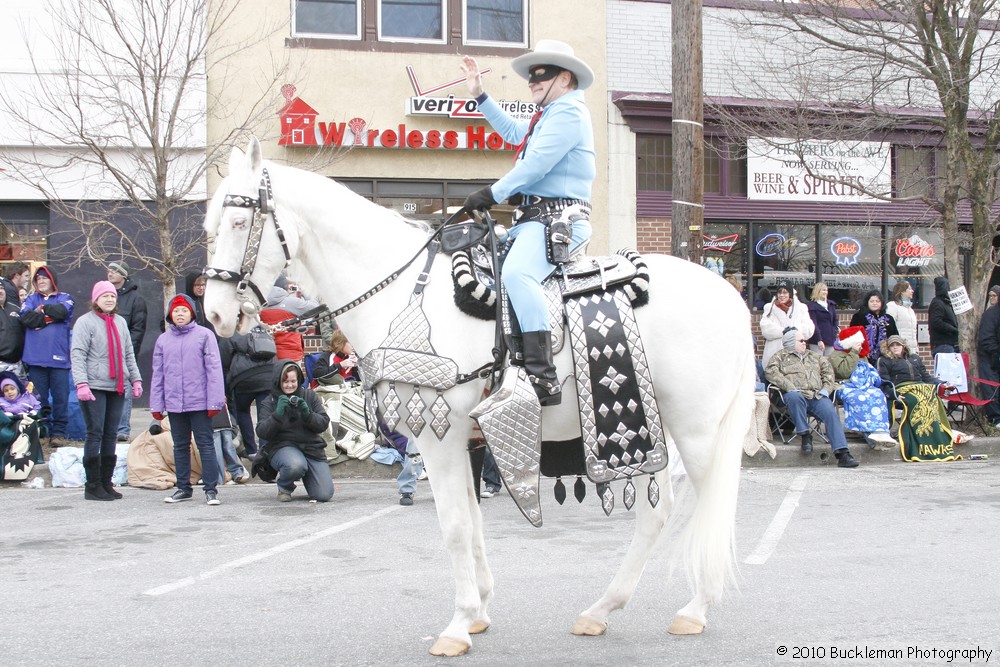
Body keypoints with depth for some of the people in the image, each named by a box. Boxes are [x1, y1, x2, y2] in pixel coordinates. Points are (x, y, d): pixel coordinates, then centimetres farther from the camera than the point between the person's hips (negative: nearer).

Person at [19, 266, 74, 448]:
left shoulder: (64, 298, 12)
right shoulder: (31, 300, 17)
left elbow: (62, 311, -11)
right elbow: (25, 317, -3)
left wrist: (42, 309, 0)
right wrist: (50, 317, -5)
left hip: (59, 357, -1)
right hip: (35, 358, 1)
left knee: (61, 397, -4)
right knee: (37, 399, 2)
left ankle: (58, 434, 2)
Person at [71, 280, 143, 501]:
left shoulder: (120, 322, 15)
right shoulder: (85, 322, -3)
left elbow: (129, 354, 20)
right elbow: (77, 354, -11)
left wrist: (136, 379, 11)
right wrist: (81, 383, -21)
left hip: (117, 387, 6)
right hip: (94, 387, -6)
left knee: (110, 435, 7)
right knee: (95, 434, -6)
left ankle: (106, 483, 13)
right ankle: (93, 486, -2)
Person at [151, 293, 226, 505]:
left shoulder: (204, 335, -3)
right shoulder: (163, 340, 9)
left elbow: (214, 369, -5)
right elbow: (158, 374, 11)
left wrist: (215, 401, -10)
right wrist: (156, 405, 6)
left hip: (199, 402, -4)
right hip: (174, 404, 4)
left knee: (206, 445, -1)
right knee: (180, 446, 13)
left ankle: (211, 489, 3)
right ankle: (183, 488, 22)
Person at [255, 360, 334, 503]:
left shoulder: (309, 396, 7)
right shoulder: (269, 402, 2)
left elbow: (324, 424, 0)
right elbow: (262, 432, -9)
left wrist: (307, 414, -18)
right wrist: (277, 414, -23)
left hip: (311, 447, 2)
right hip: (282, 447, -2)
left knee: (324, 495, -13)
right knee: (296, 465, -39)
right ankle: (284, 487, -3)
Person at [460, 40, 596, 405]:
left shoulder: (568, 112, -9)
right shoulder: (549, 116, 25)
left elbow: (536, 164, -18)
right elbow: (512, 131, 42)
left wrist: (492, 193, -13)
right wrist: (479, 95, 38)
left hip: (559, 218, -12)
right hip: (533, 218, 12)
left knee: (516, 271, -35)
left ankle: (543, 378, -43)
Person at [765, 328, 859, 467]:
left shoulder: (815, 357, 32)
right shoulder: (780, 356, 18)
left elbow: (828, 371, 22)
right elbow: (771, 372, -1)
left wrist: (826, 389, 1)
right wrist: (789, 386, -14)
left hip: (817, 396, 3)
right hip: (796, 394, -3)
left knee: (831, 413, -25)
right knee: (794, 397, -40)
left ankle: (842, 454, -34)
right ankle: (805, 435, -25)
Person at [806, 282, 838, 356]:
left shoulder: (831, 305, 16)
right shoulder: (812, 306, -4)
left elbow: (835, 320, 22)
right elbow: (813, 324, -10)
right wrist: (819, 340, -17)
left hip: (830, 340, 6)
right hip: (817, 341, -6)